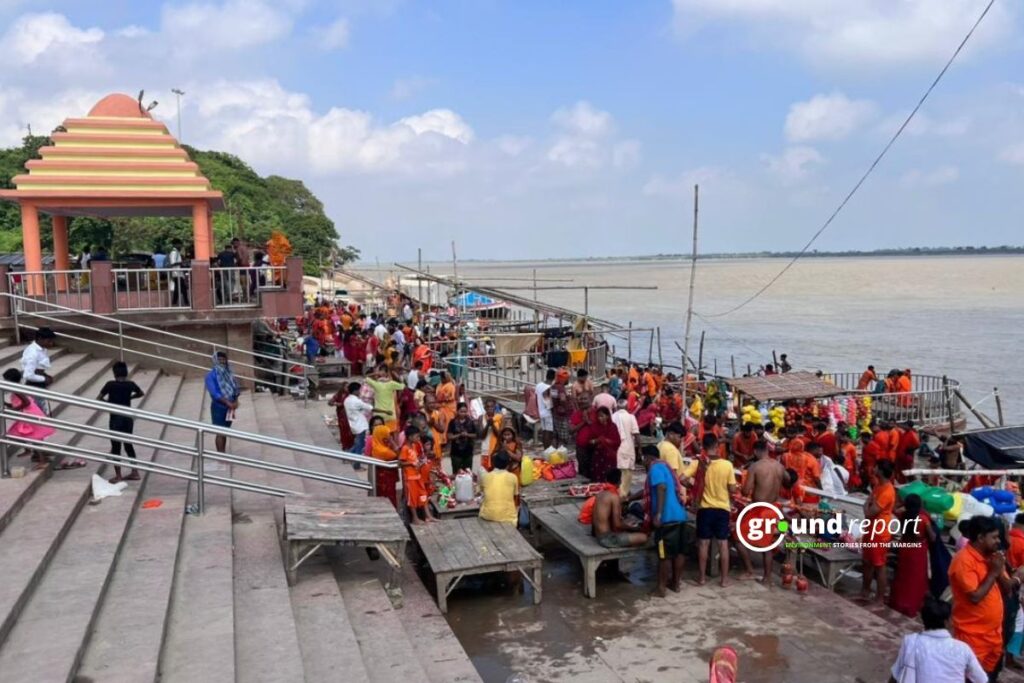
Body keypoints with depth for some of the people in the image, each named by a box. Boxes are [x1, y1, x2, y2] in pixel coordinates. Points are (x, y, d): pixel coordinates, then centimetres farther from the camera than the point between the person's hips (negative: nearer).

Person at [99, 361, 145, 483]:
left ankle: (118, 476, 6)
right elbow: (142, 393, 17)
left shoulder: (110, 384, -12)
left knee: (115, 446, 4)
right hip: (128, 417, 4)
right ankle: (135, 473, 19)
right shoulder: (131, 384, -1)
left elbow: (99, 399, -7)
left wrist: (108, 401, 10)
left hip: (116, 418, -4)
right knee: (128, 444, 15)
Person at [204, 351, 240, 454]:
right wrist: (228, 403, -24)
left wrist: (235, 401, -9)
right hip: (218, 407, -6)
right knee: (220, 432, -3)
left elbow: (235, 388, 8)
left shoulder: (228, 372, 7)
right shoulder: (211, 375, -12)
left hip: (229, 407, 6)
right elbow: (214, 393, -20)